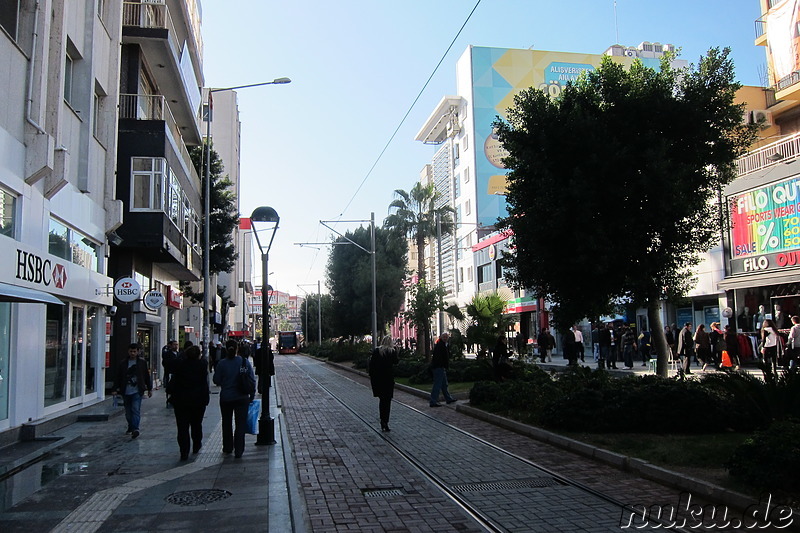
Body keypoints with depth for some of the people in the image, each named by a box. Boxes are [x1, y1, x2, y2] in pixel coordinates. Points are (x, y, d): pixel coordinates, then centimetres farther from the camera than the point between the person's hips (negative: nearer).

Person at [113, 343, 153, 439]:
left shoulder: (142, 362, 4)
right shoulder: (123, 364, 6)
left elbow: (147, 376, 10)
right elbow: (118, 377, 8)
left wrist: (150, 389, 12)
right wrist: (115, 389, 0)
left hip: (137, 391, -2)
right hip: (126, 392, 3)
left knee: (136, 410, -14)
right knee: (128, 412, 10)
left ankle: (135, 428, -22)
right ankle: (130, 428, 27)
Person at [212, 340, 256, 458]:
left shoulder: (221, 364, -10)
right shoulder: (245, 362, -7)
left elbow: (216, 380, -5)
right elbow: (252, 380, -3)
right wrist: (251, 395, 6)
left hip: (226, 398, 0)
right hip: (242, 398, 0)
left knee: (227, 423, 18)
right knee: (241, 424, 4)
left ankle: (227, 448, 29)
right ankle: (238, 451, 2)